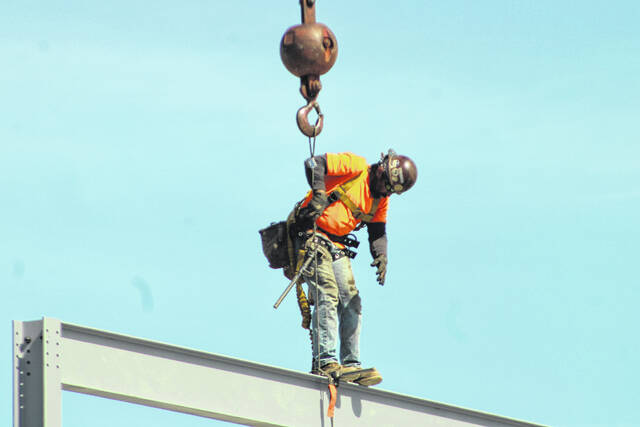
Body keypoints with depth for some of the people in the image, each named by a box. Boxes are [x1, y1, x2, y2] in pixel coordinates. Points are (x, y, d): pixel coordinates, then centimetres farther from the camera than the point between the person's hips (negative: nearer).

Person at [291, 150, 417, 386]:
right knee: (327, 294, -19)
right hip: (312, 235, -8)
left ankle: (351, 364, 3)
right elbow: (314, 163, -18)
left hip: (337, 246, 8)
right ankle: (324, 361, -25)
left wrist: (381, 256, -9)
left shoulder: (381, 199, 12)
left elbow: (377, 231, 11)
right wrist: (319, 194, -31)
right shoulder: (355, 167, -11)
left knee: (351, 301, 2)